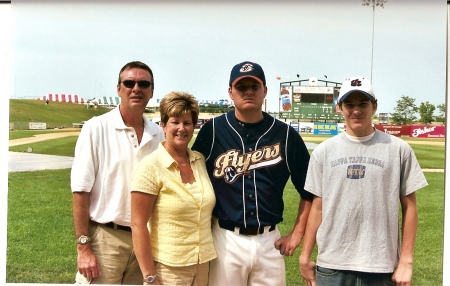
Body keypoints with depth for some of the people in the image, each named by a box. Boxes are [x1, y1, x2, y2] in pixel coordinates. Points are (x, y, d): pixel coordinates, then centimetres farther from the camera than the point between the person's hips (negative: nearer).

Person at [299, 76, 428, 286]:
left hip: (382, 267, -1)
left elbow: (409, 206, 2)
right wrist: (305, 257, 4)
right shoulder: (324, 151, 5)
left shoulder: (399, 149, 1)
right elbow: (317, 207, 6)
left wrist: (406, 261, -1)